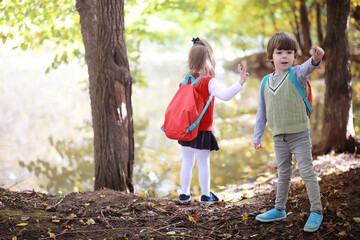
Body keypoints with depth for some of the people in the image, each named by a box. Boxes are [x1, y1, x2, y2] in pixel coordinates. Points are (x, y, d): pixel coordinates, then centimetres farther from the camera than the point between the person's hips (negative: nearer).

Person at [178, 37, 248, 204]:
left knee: (187, 162, 15)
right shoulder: (209, 82, -16)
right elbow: (225, 95, -32)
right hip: (202, 131, -5)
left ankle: (184, 193, 22)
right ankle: (205, 195, 18)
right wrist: (240, 82, -36)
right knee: (203, 163, 7)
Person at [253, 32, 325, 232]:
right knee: (283, 174, 17)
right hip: (279, 137, 5)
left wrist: (316, 58, -54)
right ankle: (279, 210, 30)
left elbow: (307, 68, -32)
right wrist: (258, 136, 11)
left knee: (307, 172, -2)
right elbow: (262, 112, 11)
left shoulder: (296, 75, -7)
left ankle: (316, 211, 8)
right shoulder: (266, 82, 6)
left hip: (300, 133, -5)